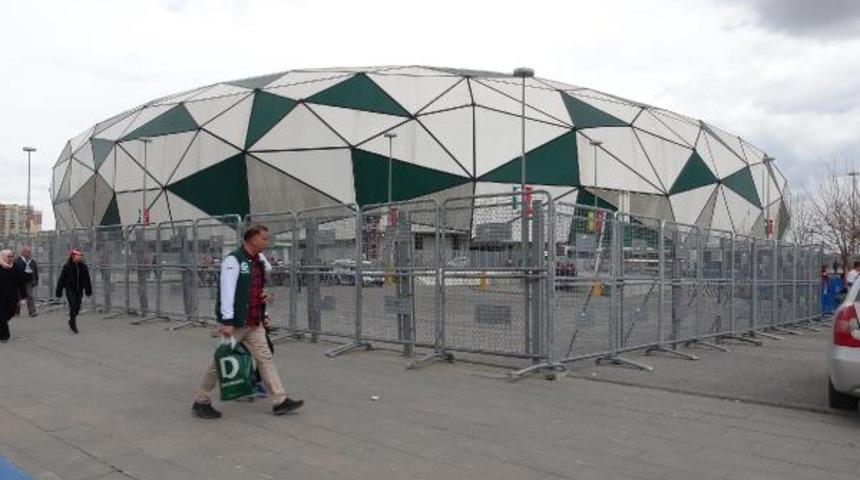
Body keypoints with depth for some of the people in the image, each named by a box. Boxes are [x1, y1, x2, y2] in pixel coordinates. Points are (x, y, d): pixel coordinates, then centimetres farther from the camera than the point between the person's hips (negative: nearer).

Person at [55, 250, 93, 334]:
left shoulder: (83, 266, 1)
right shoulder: (67, 267, -9)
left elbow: (87, 279, 6)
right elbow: (61, 279, -5)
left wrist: (88, 290, 5)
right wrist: (58, 291, -4)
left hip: (79, 290, 4)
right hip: (70, 290, -4)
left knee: (77, 308, 9)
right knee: (73, 306, -11)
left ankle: (71, 321, 33)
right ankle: (73, 325, -2)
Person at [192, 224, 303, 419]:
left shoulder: (257, 262, 12)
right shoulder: (233, 260, -15)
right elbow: (227, 290, -22)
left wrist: (263, 296, 9)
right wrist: (227, 321, -26)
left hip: (254, 323, 8)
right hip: (235, 323, -8)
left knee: (266, 358, 5)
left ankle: (280, 401, 9)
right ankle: (201, 402, 20)